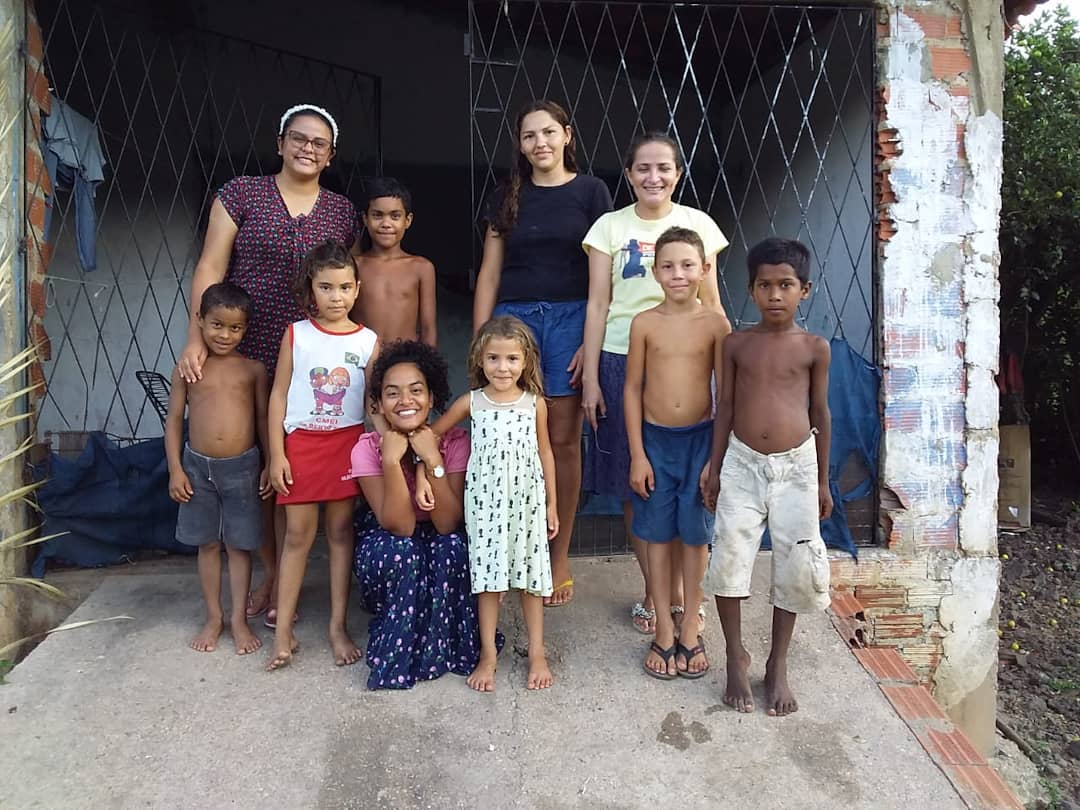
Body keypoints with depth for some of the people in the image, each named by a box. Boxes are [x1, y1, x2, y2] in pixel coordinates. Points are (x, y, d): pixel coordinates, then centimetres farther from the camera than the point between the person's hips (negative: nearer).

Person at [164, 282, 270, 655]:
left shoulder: (253, 369, 0)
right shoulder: (188, 369, 1)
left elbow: (263, 418, 4)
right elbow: (174, 420, 3)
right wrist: (175, 469, -2)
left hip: (241, 467, -1)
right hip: (198, 466, 1)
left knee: (239, 544, 7)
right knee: (207, 544, 12)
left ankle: (239, 618, 19)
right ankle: (214, 617, 26)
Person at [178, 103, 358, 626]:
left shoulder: (342, 212, 9)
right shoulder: (241, 194, 3)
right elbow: (211, 268, -3)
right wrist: (196, 339, -13)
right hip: (246, 354, 0)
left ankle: (286, 582, 18)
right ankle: (269, 573, 25)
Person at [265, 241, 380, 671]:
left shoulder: (368, 341, 0)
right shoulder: (296, 334, -1)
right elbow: (279, 395, 0)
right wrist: (276, 454, -4)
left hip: (348, 443, 1)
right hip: (301, 443, 0)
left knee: (341, 531, 7)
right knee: (298, 534, 4)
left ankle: (338, 627, 18)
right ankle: (283, 631, 15)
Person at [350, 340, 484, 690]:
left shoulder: (454, 440, -20)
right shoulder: (368, 448, -21)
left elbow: (447, 524, -28)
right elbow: (400, 526, -29)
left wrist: (433, 460, -36)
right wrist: (391, 460, -38)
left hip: (441, 550, 1)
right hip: (389, 546, 0)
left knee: (453, 545, -32)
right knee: (397, 551, -33)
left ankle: (441, 645, -10)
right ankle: (395, 652, -9)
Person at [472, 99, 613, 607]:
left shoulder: (590, 192, 6)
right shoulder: (508, 198, 13)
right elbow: (489, 273, 11)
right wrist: (479, 341, 3)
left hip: (570, 320, -2)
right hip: (513, 318, 2)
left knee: (563, 441, 1)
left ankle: (559, 559, 12)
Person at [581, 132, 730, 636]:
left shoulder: (697, 224, 6)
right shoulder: (610, 226, 4)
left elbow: (711, 304, 8)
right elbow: (598, 305, 2)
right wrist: (590, 379, -3)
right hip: (623, 363, 0)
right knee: (634, 483, 6)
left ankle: (678, 590, 20)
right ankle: (653, 590, 21)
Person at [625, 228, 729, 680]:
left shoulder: (715, 324, -5)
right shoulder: (644, 323, -3)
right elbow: (633, 389, -1)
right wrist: (637, 454, -4)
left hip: (700, 438, 0)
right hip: (655, 439, 1)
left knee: (696, 535, 9)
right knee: (658, 535, 9)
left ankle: (691, 631, 25)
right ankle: (664, 632, 23)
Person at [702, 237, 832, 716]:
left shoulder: (814, 348, 1)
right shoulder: (737, 344, 2)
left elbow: (820, 412, 6)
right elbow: (725, 408, 6)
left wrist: (823, 480, 8)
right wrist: (715, 468, 4)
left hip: (795, 465, 0)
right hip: (743, 462, 0)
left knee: (796, 567, 2)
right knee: (729, 556, -7)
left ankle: (778, 664, 23)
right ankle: (736, 657, 15)